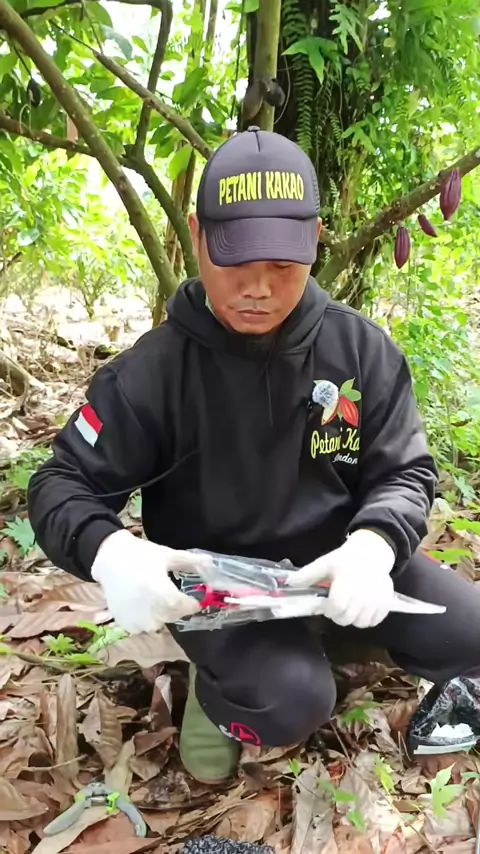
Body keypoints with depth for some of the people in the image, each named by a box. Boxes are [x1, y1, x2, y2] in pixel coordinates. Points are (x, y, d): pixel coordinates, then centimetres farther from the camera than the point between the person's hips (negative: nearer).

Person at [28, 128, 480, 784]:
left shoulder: (362, 348, -8)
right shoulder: (153, 370, -16)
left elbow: (405, 472, -3)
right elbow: (63, 484, -11)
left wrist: (372, 545, -27)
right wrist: (107, 551, -35)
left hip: (334, 556, 4)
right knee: (293, 703, -28)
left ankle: (329, 632, 20)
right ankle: (218, 691, 9)